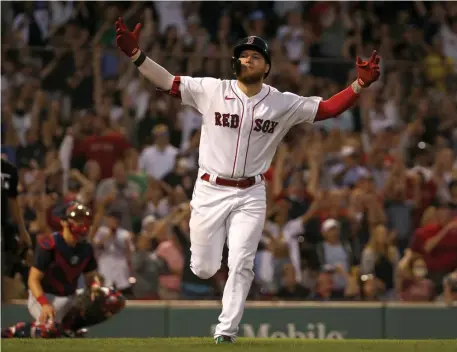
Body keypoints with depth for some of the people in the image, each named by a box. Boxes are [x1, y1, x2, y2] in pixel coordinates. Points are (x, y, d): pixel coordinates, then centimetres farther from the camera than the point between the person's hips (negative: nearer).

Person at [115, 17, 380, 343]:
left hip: (250, 195, 0)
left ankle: (226, 333, 4)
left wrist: (360, 84, -16)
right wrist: (136, 53, -20)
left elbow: (328, 108, -2)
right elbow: (166, 81, -6)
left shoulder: (284, 104, -1)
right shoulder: (212, 90, -4)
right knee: (203, 269, 4)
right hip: (210, 191, 0)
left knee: (240, 265, -8)